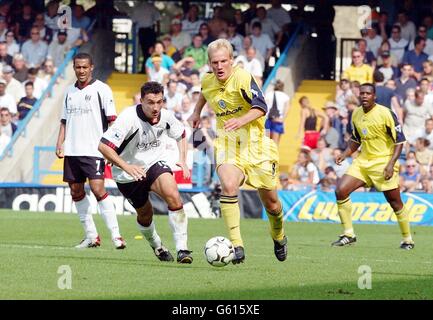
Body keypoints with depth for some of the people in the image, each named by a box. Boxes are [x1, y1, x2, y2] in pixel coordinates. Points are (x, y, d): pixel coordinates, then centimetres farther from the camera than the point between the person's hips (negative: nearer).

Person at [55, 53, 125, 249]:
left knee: (98, 189, -16)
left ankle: (115, 235, -14)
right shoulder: (69, 92, 15)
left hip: (93, 150, -6)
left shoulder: (101, 89, -2)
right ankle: (91, 236, 13)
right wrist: (60, 144, 8)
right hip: (72, 151, 6)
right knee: (76, 191, 5)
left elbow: (111, 119, -4)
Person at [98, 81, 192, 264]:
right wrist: (127, 167, -39)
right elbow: (103, 146, -31)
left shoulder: (165, 116, -12)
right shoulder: (129, 118, -28)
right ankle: (157, 247, 45)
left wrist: (183, 160, -2)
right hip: (129, 173, -2)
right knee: (145, 214, 13)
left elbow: (181, 135, 13)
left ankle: (182, 249, -22)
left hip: (155, 163, 2)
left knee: (173, 196, -25)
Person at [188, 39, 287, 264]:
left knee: (270, 202, 6)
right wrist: (197, 113, 31)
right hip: (227, 144, 3)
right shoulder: (207, 81, 3)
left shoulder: (242, 78, -17)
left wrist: (241, 120, -44)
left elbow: (260, 106, -29)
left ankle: (279, 237, 39)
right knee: (228, 186, -28)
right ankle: (236, 245, -28)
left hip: (254, 142, -3)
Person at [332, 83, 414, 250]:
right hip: (362, 161, 6)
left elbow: (399, 140, -11)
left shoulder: (385, 114, -13)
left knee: (395, 203, -1)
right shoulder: (356, 114, 7)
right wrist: (344, 155, 5)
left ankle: (408, 240, 16)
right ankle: (348, 234, -2)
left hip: (383, 162, -6)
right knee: (341, 191, -10)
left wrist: (391, 163, -20)